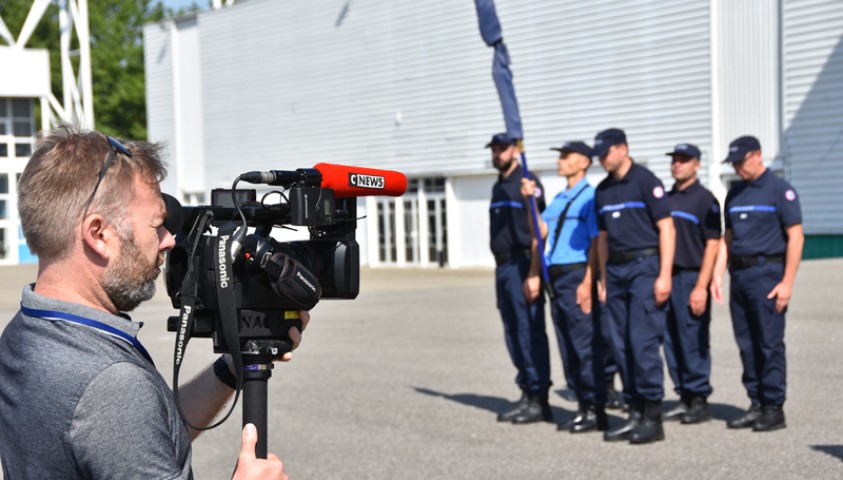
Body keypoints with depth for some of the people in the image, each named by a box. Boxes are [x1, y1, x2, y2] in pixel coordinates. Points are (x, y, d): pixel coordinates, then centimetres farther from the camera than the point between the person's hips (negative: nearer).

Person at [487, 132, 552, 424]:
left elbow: (537, 231, -14)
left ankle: (539, 400, -3)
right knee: (513, 333, 10)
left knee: (529, 332, -8)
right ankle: (527, 394, 16)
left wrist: (534, 274, -21)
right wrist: (499, 270, 15)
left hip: (521, 265, -9)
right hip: (503, 266, 9)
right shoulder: (498, 187, 19)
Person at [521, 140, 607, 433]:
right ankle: (583, 407, 16)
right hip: (556, 277, 9)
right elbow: (542, 232, 10)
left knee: (585, 345, -6)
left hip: (577, 276, -9)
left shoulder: (590, 197, -7)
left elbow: (596, 242, -12)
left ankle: (596, 411, -1)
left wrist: (587, 283, -18)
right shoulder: (559, 200, 19)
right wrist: (530, 200, 0)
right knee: (567, 346, 10)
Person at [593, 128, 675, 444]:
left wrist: (664, 275, -15)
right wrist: (604, 280, 16)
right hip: (616, 270, 7)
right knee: (621, 345, 6)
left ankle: (653, 417, -5)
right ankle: (635, 414, 12)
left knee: (643, 342, -11)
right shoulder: (603, 190, 15)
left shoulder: (645, 181, -5)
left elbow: (666, 228, -9)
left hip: (644, 266, -7)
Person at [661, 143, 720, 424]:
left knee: (693, 344, -4)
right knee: (672, 343, 8)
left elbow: (712, 245, -9)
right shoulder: (666, 199, 16)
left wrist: (701, 287, -16)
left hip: (691, 278, -7)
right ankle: (684, 399, 17)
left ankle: (699, 401, 4)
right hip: (666, 278, 7)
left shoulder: (705, 199, -4)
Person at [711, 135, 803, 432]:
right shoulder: (735, 194, 15)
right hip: (739, 274, 7)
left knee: (770, 343, -5)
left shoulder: (779, 190, -5)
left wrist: (787, 282, -14)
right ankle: (756, 405, 14)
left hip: (767, 274, -7)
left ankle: (774, 408, 0)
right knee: (747, 344, 8)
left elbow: (796, 237, -9)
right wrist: (718, 275, 9)